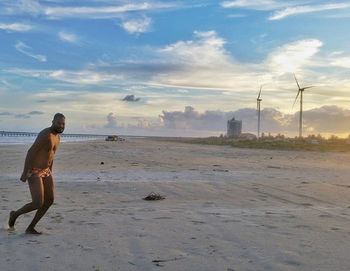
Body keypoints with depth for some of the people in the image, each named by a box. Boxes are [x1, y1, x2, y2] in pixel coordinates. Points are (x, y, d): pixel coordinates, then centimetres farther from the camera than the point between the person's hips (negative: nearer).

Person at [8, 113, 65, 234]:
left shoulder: (57, 137, 9)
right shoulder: (45, 134, -22)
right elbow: (31, 152, -25)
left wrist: (50, 173, 24)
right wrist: (25, 172, -27)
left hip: (45, 171, 9)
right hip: (34, 172, -9)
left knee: (49, 200, 6)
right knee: (38, 204, -13)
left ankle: (30, 228, 16)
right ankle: (15, 214, 16)